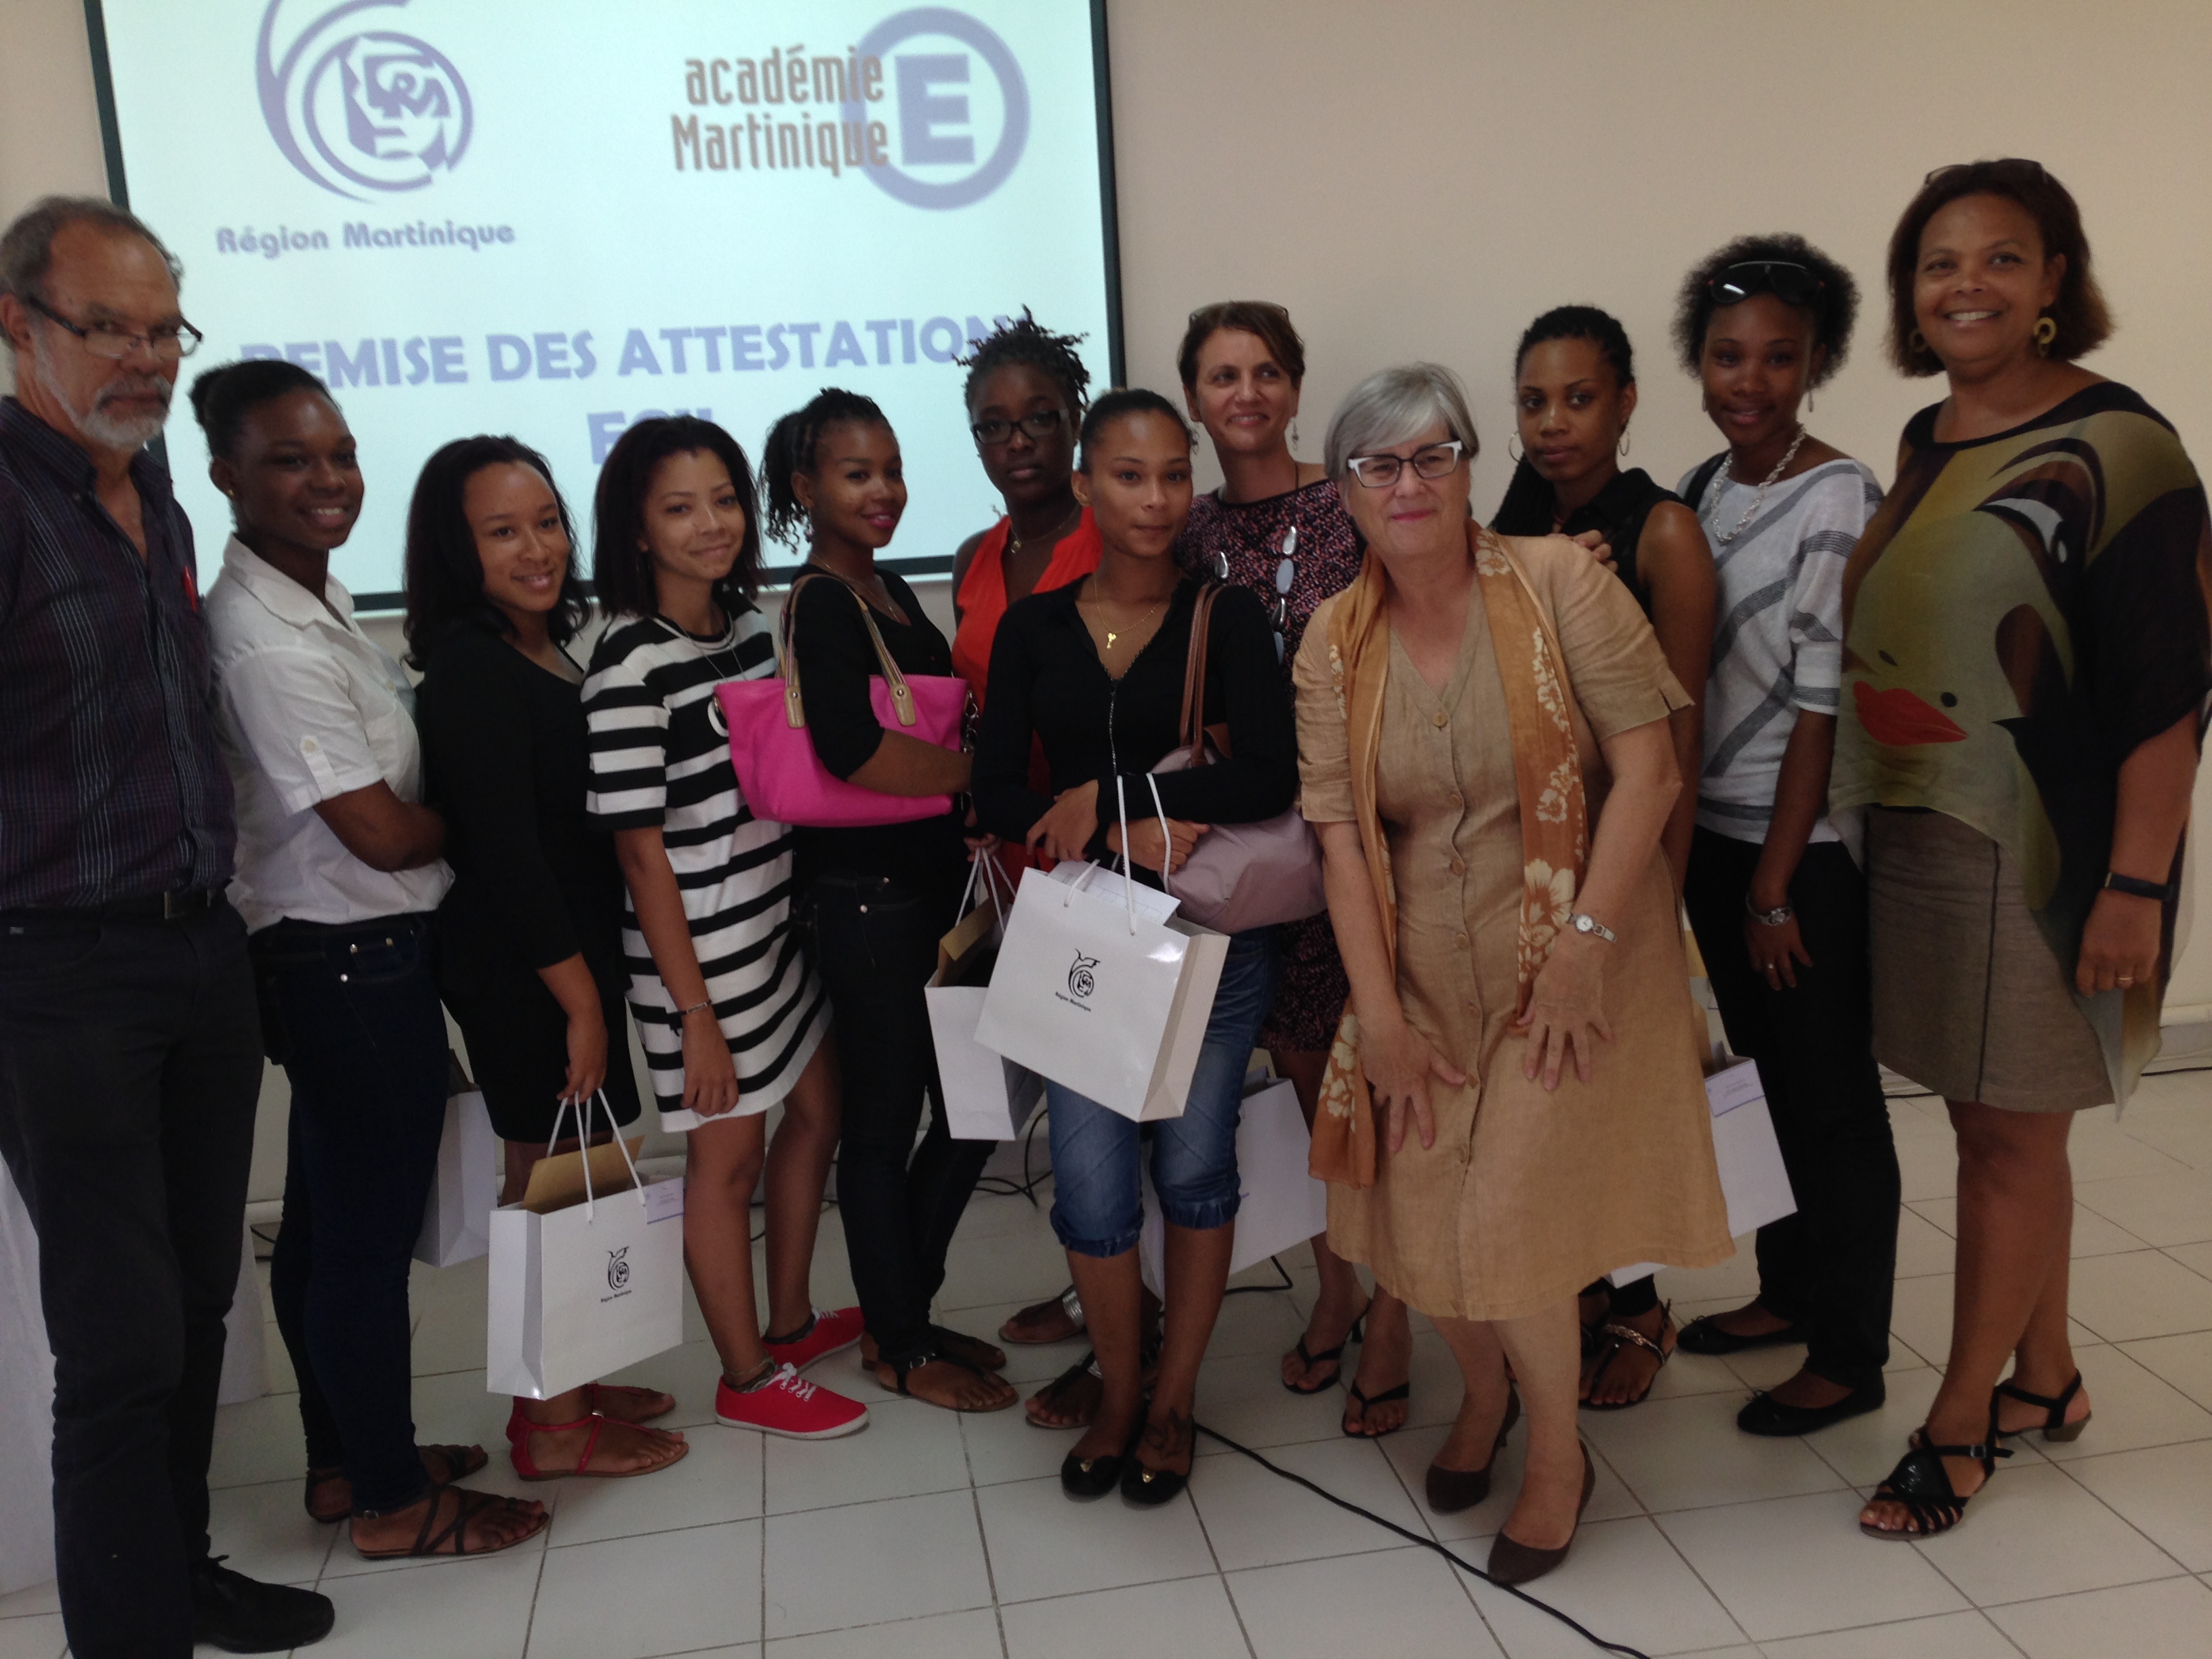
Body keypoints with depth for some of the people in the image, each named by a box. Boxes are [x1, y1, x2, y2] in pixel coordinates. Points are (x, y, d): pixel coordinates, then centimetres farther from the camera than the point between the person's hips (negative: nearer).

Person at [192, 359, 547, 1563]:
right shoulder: (268, 637, -21)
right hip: (355, 960, -10)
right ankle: (394, 1501, 20)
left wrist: (442, 780, -1)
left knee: (324, 1221, 19)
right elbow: (384, 833, -20)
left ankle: (345, 1458, 36)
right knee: (373, 1230, 4)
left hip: (328, 960, 10)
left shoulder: (309, 596, 8)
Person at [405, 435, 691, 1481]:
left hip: (570, 954, 9)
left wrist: (591, 980, 11)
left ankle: (562, 1386, 31)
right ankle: (553, 1427, 16)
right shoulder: (471, 670, -17)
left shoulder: (549, 650, 10)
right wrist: (580, 997, -18)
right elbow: (503, 851, -21)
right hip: (522, 971, -9)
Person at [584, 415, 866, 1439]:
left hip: (782, 920, 8)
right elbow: (642, 853, -18)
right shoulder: (630, 666, -19)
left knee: (818, 1110, 19)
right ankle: (747, 1380, 26)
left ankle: (789, 1323, 39)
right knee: (728, 1153, 7)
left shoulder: (749, 630, 4)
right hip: (699, 949, -8)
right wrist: (694, 1012, -17)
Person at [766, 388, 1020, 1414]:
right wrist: (983, 766, -17)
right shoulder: (820, 605, -13)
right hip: (862, 894, -9)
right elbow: (858, 754, -26)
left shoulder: (889, 591, 14)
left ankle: (901, 1313, 31)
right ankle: (899, 1349, 22)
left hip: (931, 880, 9)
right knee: (885, 1121, 4)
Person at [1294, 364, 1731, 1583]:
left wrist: (1585, 947, -18)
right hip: (1428, 969, 4)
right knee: (1418, 1213, 5)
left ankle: (1558, 1454, 22)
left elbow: (1647, 767, -13)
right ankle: (1483, 1396, 38)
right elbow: (1340, 833, -3)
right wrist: (1381, 1016, -7)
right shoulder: (1334, 640, 0)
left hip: (1572, 950, -3)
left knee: (1509, 1220, -6)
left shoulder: (1557, 579, -9)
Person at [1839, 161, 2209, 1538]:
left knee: (2008, 1129, 4)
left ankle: (1963, 1423, 18)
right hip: (1917, 838, 7)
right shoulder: (1926, 445, 10)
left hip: (2041, 850, -6)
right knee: (2005, 1124, 16)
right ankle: (2047, 1377, 33)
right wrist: (1865, 816, 11)